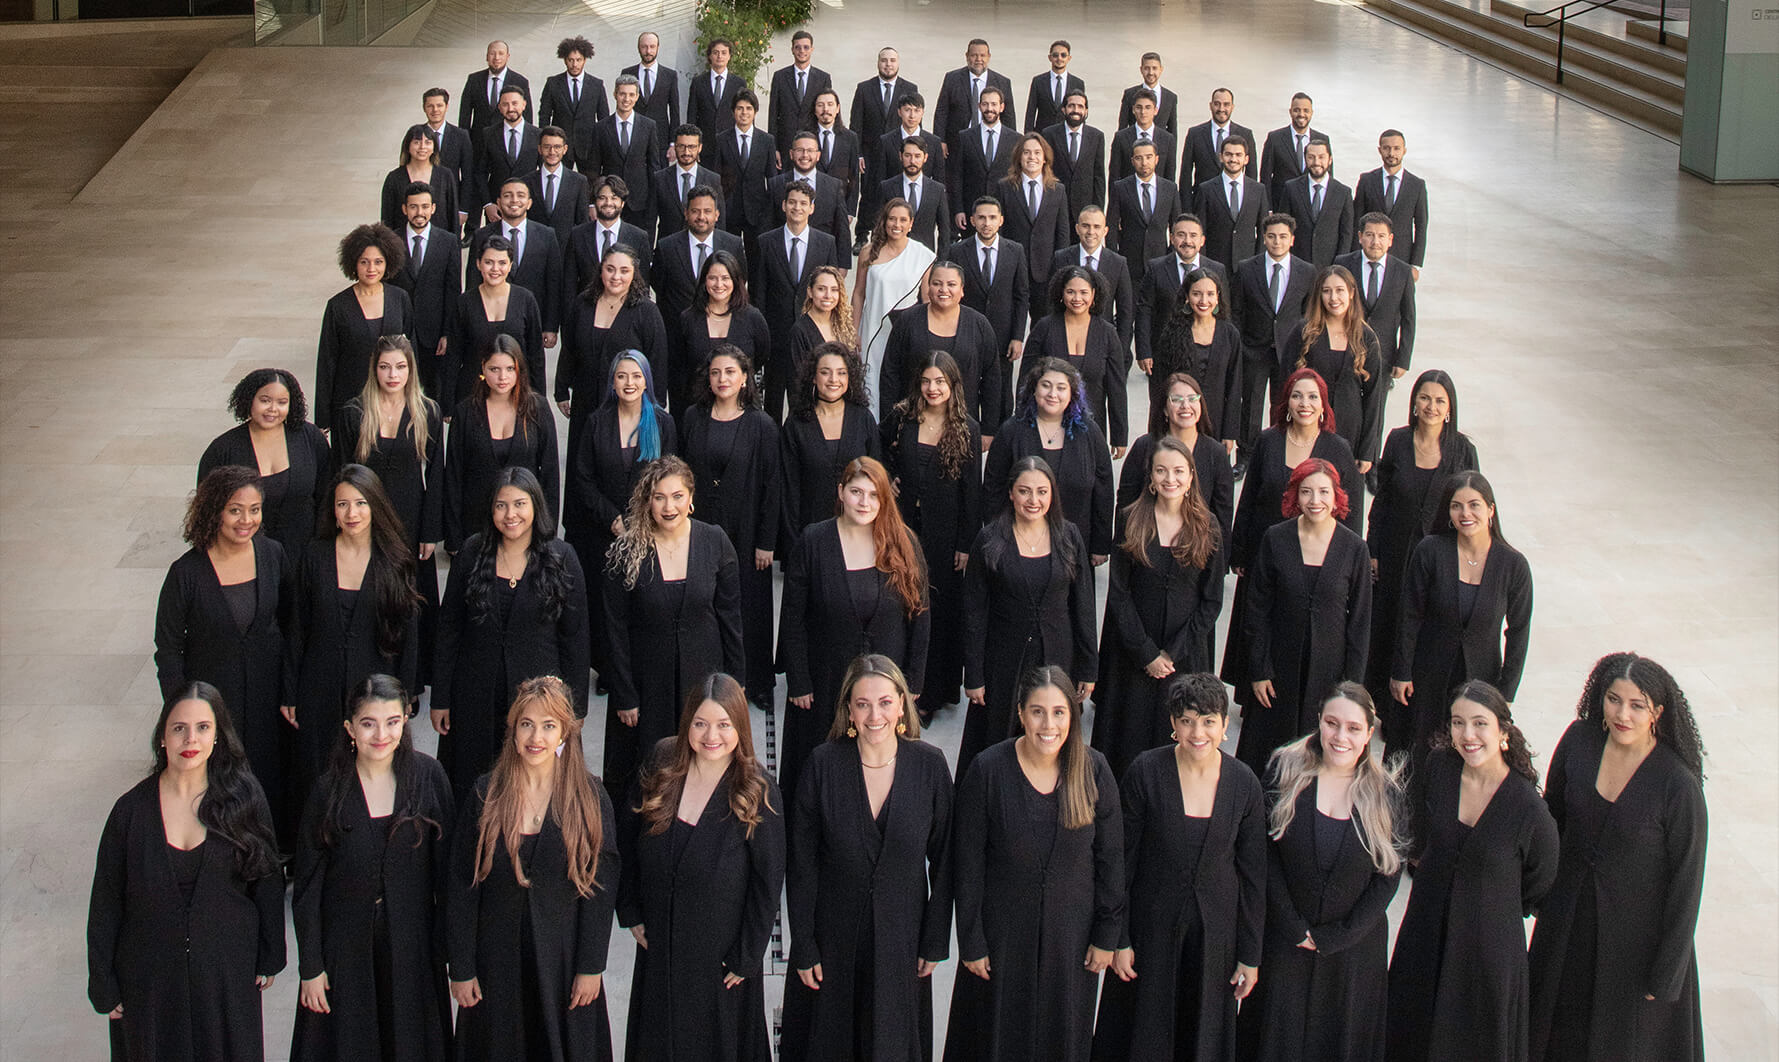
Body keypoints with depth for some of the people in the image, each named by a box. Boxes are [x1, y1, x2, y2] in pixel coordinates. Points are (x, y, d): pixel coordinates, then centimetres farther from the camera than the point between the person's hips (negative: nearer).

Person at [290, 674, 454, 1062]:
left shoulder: (428, 776, -8)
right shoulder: (330, 791, -10)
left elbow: (445, 861, -1)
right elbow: (307, 885, -5)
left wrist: (447, 939, 0)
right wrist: (310, 967, -5)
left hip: (412, 942, 1)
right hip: (346, 944, -1)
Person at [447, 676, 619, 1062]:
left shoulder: (590, 798, -6)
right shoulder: (485, 795, -4)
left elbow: (601, 886, -4)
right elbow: (461, 887, -1)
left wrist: (591, 967, -7)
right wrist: (461, 969, -3)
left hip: (563, 959, -1)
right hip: (497, 964, 1)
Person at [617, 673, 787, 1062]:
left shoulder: (759, 793, -16)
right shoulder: (660, 771, -6)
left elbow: (768, 882, -11)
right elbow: (625, 840, 6)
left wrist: (746, 959, -10)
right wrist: (630, 912, 3)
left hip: (720, 957, -3)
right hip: (657, 946, 3)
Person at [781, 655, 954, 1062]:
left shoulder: (930, 765, -9)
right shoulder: (823, 764, -13)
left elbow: (943, 861, -1)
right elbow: (801, 864, -7)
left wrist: (936, 943, -1)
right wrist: (803, 948, -6)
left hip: (901, 937, 1)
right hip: (832, 936, -1)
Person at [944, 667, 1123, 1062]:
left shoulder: (1093, 770, -10)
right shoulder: (988, 769, -15)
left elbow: (1111, 859, -2)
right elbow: (967, 863, -9)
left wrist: (1107, 935, 0)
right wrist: (971, 941, -7)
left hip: (1071, 932, 2)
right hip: (1003, 930, -1)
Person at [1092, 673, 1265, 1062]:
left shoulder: (1244, 783, -7)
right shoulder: (1145, 773, -14)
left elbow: (1253, 874, -1)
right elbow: (1121, 860, -8)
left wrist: (1250, 955, 1)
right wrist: (1118, 939, -8)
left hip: (1215, 928, 2)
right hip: (1151, 925, -2)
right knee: (1142, 1031, 12)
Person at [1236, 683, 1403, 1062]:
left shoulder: (1386, 793, -6)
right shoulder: (1285, 771, -8)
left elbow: (1388, 875, -5)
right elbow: (1266, 855, -7)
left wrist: (1334, 937, -9)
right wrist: (1295, 929, -11)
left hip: (1353, 946, 0)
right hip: (1283, 941, 0)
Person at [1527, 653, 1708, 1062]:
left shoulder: (1677, 783, -26)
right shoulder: (1579, 740, -14)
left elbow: (1686, 879, -17)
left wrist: (1666, 976, -13)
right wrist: (1539, 889, 9)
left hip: (1636, 926, -4)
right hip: (1570, 914, 4)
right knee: (1561, 1020, 24)